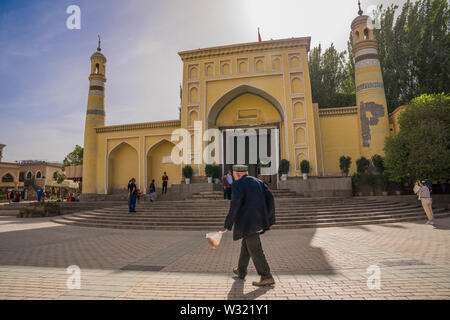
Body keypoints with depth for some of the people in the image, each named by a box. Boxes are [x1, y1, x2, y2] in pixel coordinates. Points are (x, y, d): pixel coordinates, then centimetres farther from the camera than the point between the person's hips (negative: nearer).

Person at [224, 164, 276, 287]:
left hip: (248, 222, -8)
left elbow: (235, 205, -18)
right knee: (246, 245, 21)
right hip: (260, 220, 8)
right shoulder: (258, 181, 12)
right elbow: (270, 198, 7)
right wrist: (270, 219, 12)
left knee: (255, 250, 0)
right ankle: (241, 271, 35)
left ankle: (267, 277, 3)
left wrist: (228, 224, -11)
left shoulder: (237, 184, -8)